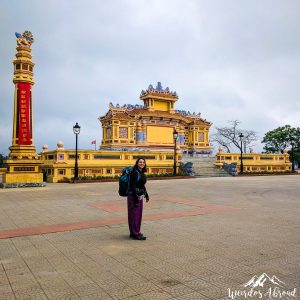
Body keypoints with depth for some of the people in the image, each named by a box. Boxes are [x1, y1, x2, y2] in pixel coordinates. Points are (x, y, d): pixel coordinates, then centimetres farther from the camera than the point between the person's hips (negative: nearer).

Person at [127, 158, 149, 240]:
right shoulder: (135, 172, -16)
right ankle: (135, 234, 6)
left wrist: (146, 195, 18)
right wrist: (136, 198, -21)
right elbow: (132, 186, -20)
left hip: (139, 196, 9)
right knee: (134, 215, -1)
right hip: (133, 196, -9)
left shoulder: (142, 173, 10)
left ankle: (135, 232, 26)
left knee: (138, 214, 15)